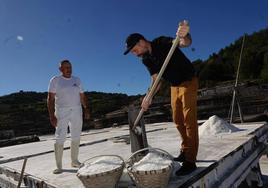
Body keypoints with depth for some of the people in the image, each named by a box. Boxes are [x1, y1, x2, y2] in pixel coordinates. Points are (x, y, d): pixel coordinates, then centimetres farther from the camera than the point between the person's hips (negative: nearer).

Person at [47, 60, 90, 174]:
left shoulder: (77, 80, 11)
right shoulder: (55, 80, -1)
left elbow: (82, 97, 14)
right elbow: (50, 98, -7)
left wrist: (86, 109, 3)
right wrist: (52, 116, -15)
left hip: (76, 111, 4)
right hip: (61, 112, -4)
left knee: (76, 138, 7)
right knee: (60, 139, -6)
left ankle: (74, 161, 20)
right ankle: (59, 166, 2)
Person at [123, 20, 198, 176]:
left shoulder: (162, 43, -18)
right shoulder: (146, 60, 1)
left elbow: (186, 43, -34)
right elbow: (156, 80, -2)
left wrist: (184, 35, -58)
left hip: (188, 82, -8)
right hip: (175, 86, 8)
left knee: (189, 120, -9)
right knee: (178, 120, 11)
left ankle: (190, 161, -5)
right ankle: (185, 151, 26)